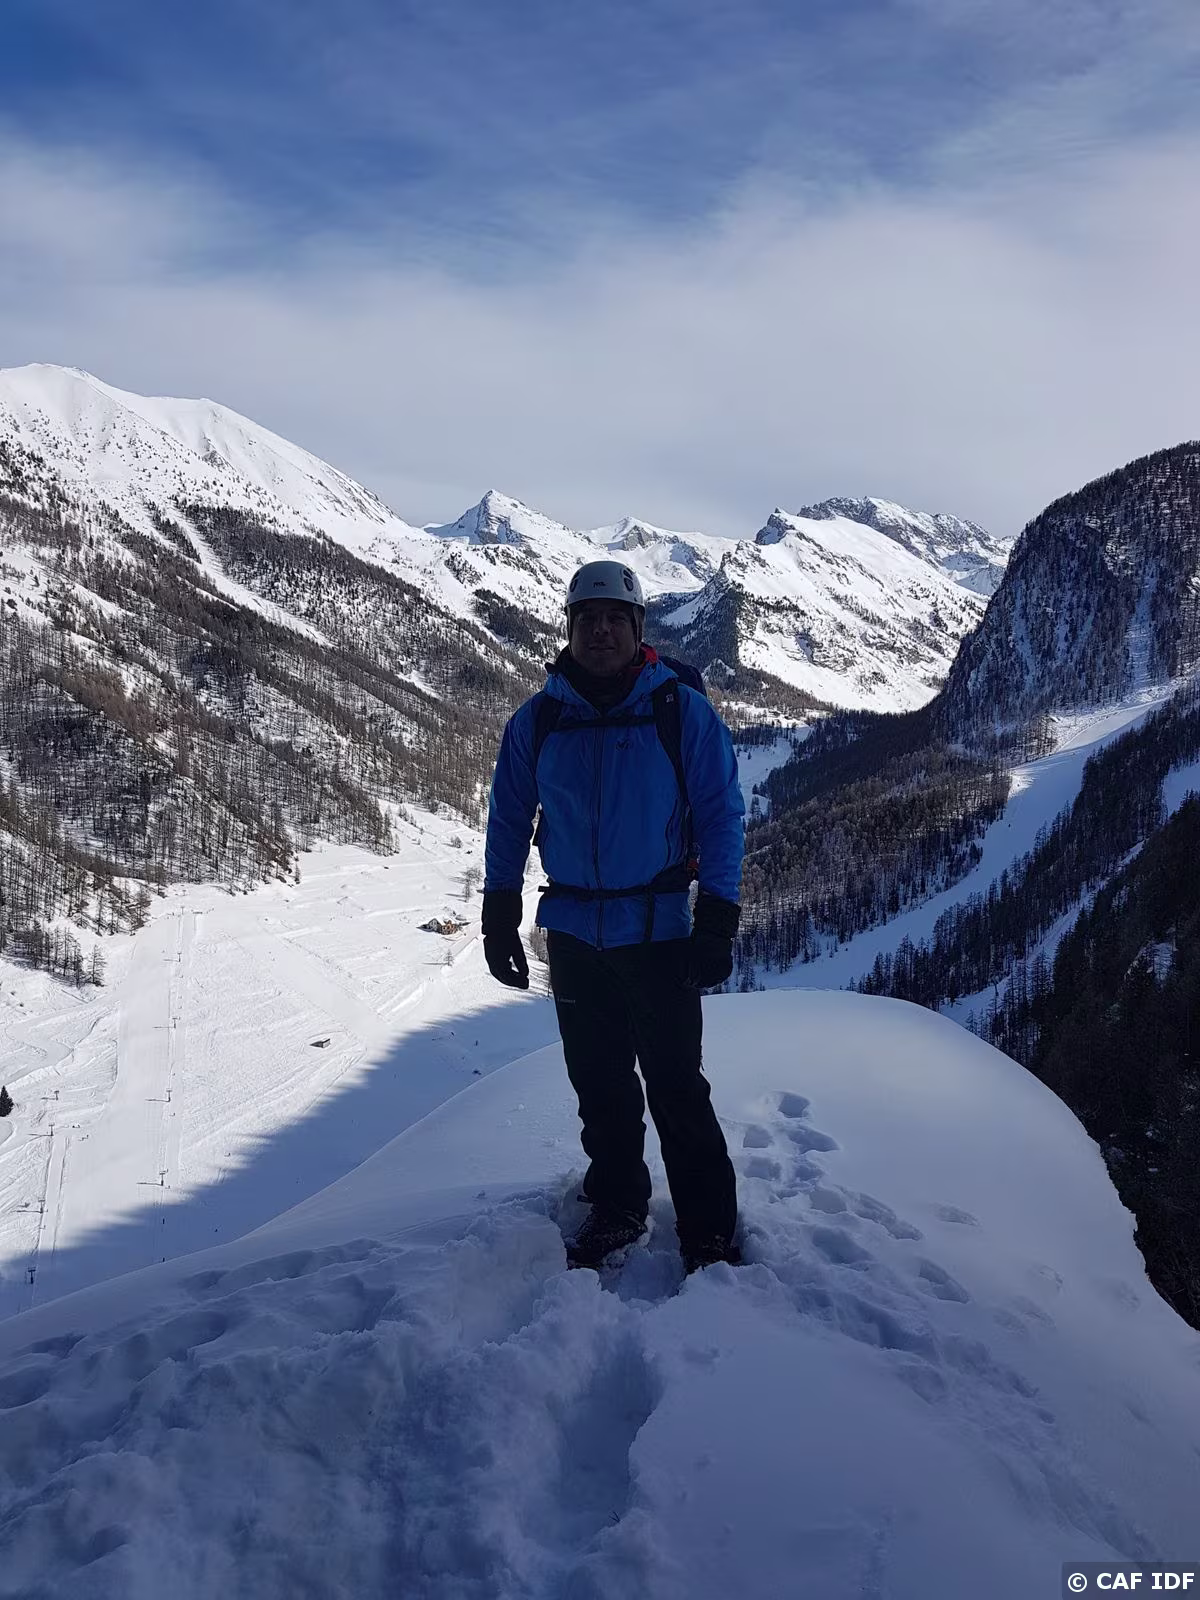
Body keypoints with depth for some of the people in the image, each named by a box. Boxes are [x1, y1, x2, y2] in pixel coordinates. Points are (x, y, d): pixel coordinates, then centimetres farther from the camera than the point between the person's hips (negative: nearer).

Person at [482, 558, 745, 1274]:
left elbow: (721, 816, -5)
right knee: (599, 1083, 14)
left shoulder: (683, 712, -6)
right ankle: (617, 1206, 33)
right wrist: (499, 917, 5)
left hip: (658, 932, -3)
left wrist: (718, 923, -11)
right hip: (572, 933, 4)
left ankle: (710, 1235, 14)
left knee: (677, 1090, -1)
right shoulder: (536, 721, 2)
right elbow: (509, 820, 9)